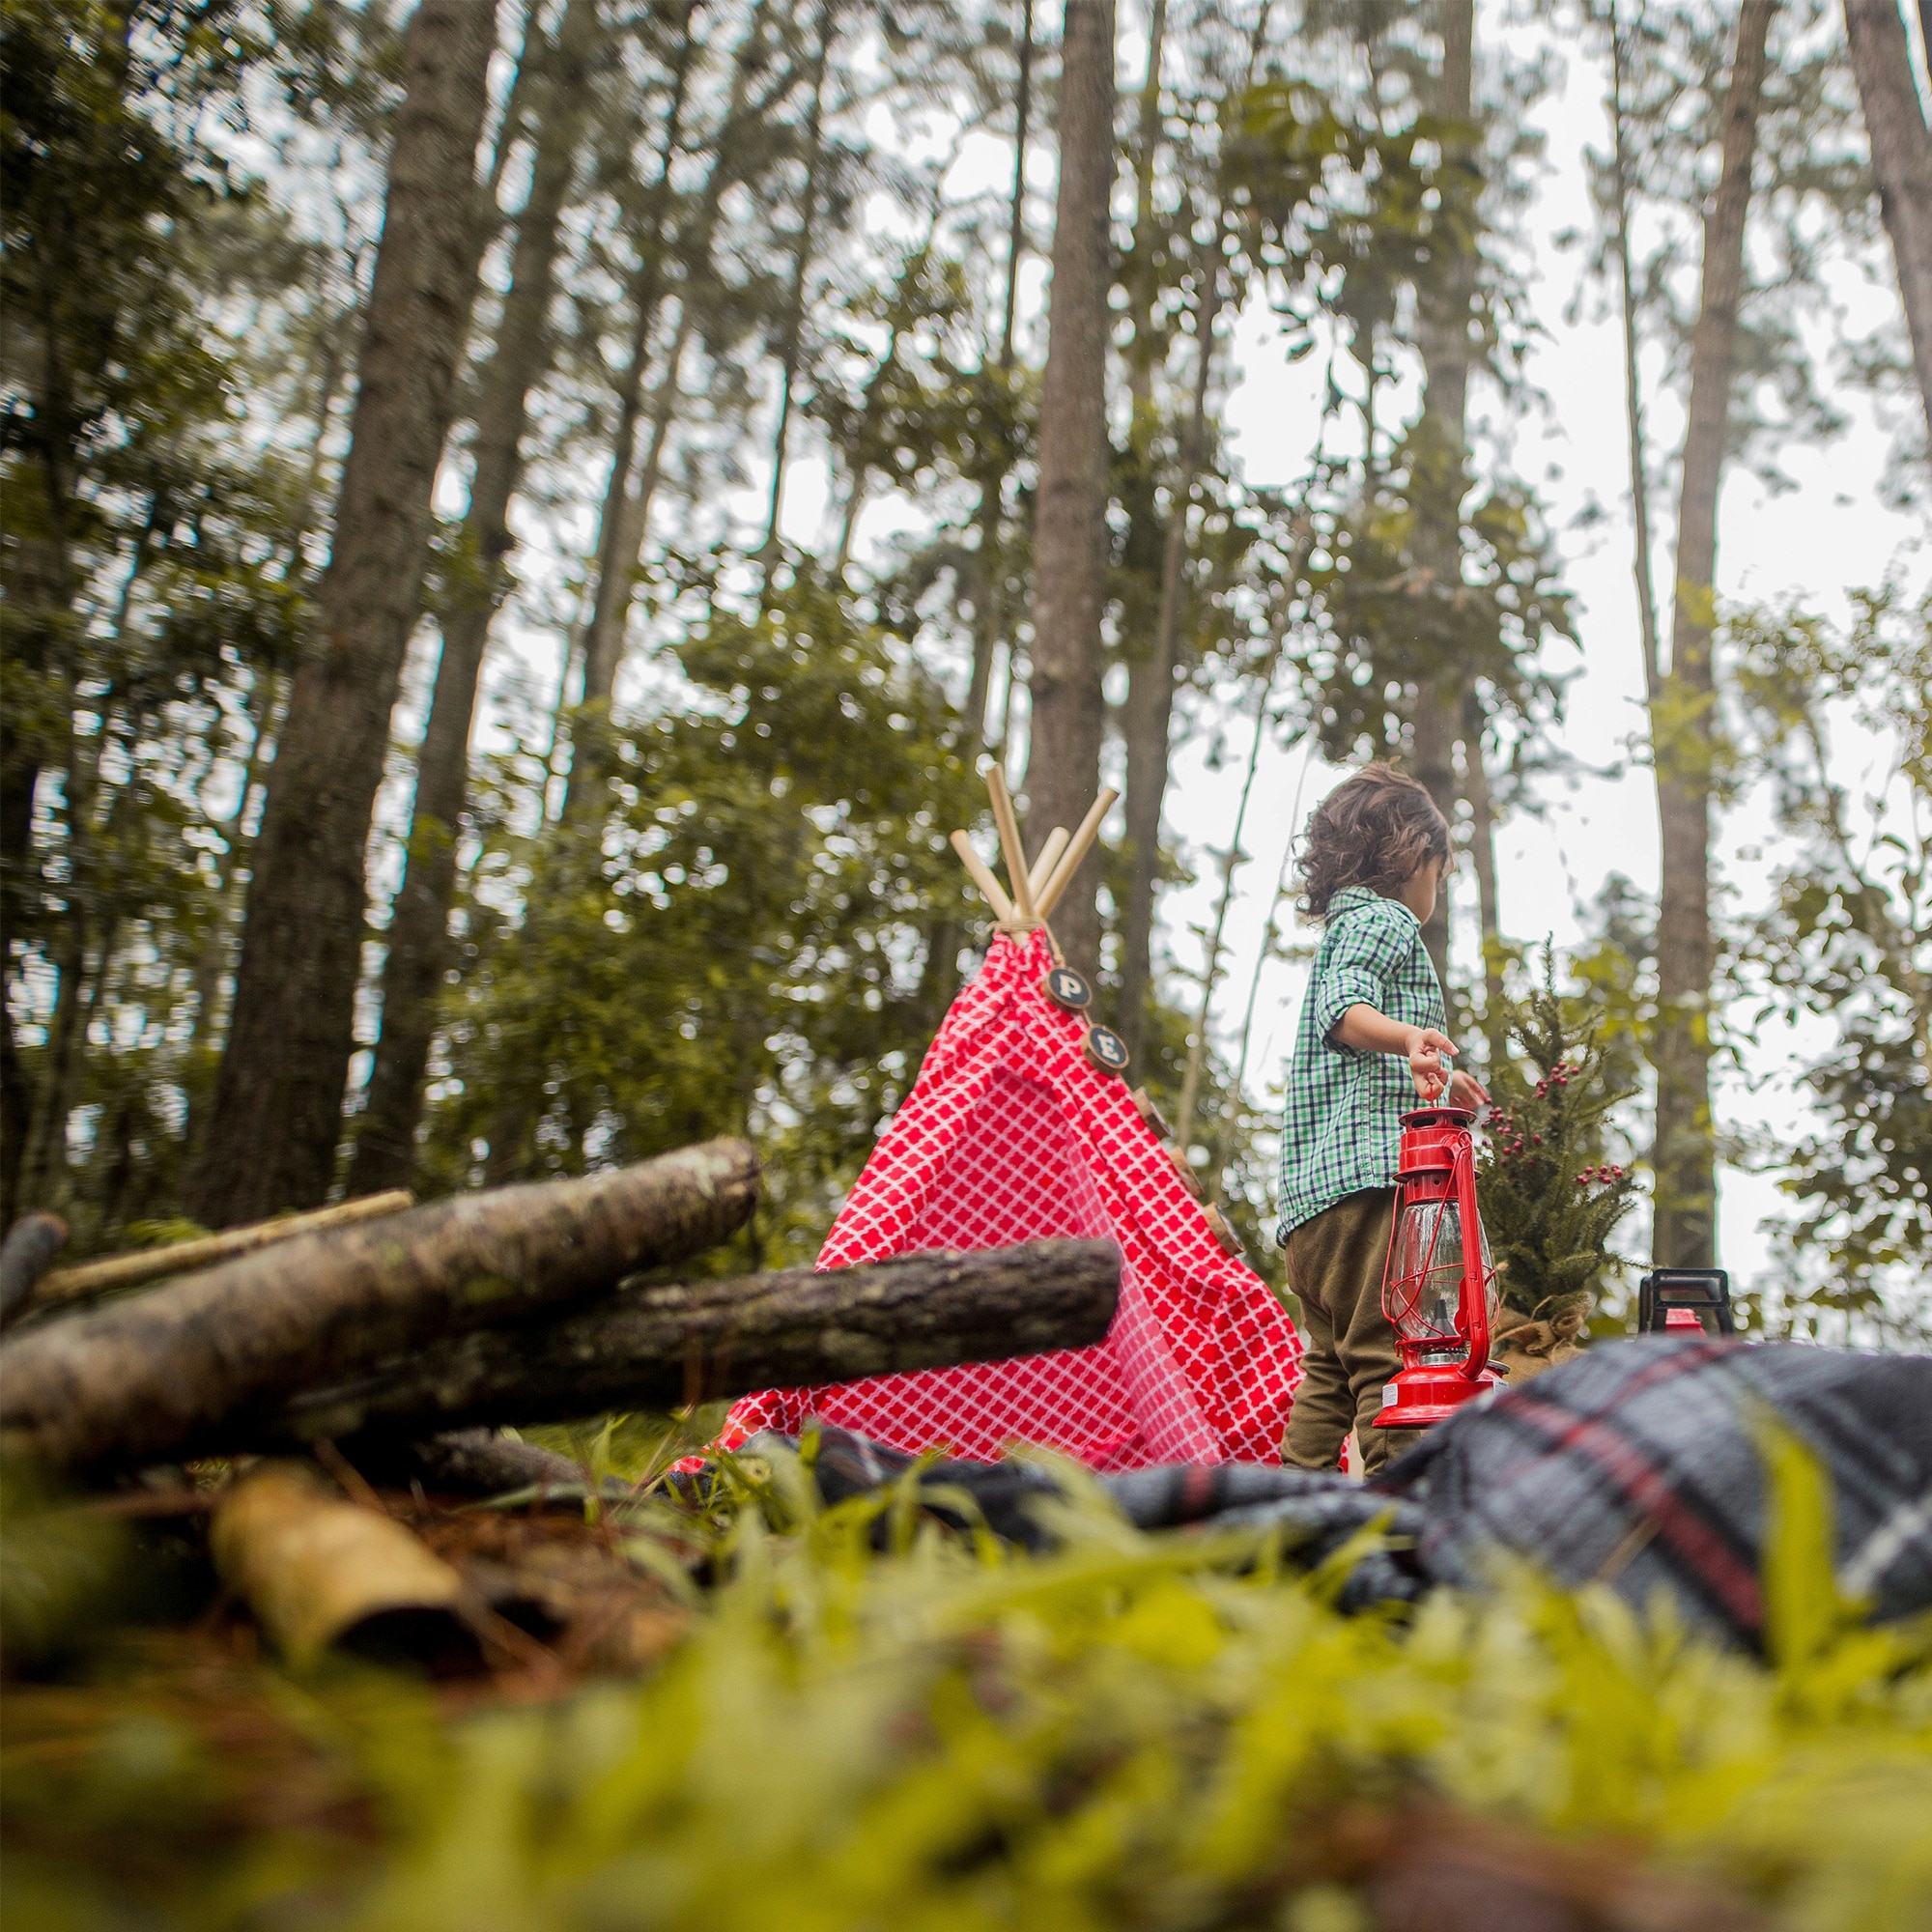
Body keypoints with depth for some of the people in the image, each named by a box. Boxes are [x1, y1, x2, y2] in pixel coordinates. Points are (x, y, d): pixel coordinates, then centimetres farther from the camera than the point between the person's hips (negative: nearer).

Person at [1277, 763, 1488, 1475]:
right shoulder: (1382, 919, 3)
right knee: (1392, 1353, -15)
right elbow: (1342, 1006, -20)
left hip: (1312, 1181, 10)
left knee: (1328, 1368, 10)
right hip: (1372, 1171, -10)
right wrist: (1405, 1036, -38)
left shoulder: (1343, 923, 33)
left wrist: (1430, 1081, 59)